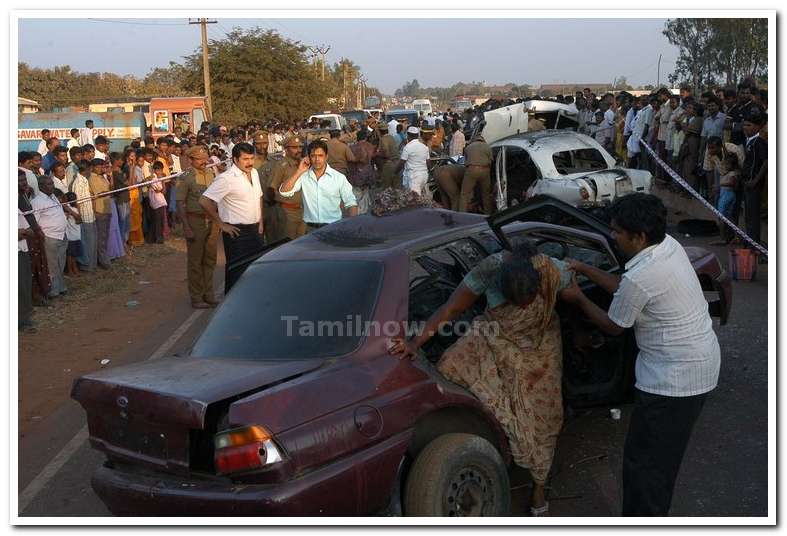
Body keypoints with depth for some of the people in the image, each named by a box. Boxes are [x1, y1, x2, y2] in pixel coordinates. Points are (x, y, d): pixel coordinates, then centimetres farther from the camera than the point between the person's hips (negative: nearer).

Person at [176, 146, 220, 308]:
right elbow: (180, 203, -9)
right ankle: (196, 297, 10)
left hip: (212, 220, 5)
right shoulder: (185, 178, -7)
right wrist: (186, 227, -15)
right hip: (195, 220, -5)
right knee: (195, 260, 2)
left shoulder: (211, 174, 10)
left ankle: (208, 294, 22)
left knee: (210, 259, 11)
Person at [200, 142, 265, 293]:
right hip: (237, 232, -7)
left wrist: (260, 221, 14)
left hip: (255, 230, 7)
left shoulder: (254, 173, 7)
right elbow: (204, 201, -20)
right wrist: (221, 224, -14)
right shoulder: (226, 179, -17)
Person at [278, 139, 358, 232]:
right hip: (311, 228, 1)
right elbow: (284, 192, -6)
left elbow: (351, 203, 1)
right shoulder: (303, 176, 2)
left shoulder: (339, 178, -2)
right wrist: (299, 171, -11)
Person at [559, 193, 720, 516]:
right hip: (701, 365, 10)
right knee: (664, 454, 24)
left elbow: (613, 327, -7)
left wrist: (578, 298, 5)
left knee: (644, 460, 2)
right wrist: (584, 270, 14)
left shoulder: (640, 277, -26)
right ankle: (656, 510, 39)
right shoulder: (669, 244, 0)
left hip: (674, 377, -10)